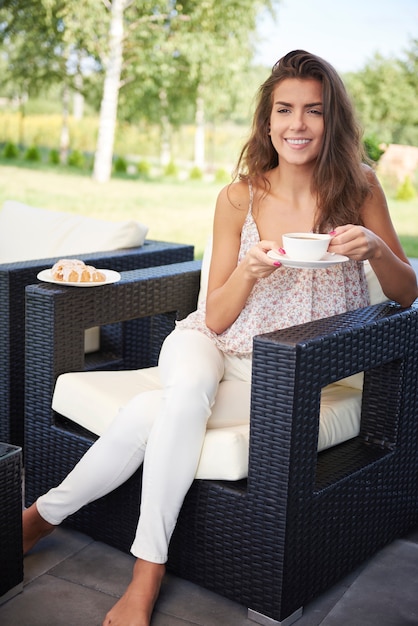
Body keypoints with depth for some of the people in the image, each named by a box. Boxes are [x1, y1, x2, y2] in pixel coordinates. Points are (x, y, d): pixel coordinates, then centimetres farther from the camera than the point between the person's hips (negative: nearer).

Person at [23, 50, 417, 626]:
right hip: (214, 344, 1)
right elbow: (217, 317, -3)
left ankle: (45, 516, -8)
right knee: (188, 392, -35)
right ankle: (146, 576, -19)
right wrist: (248, 270, -23)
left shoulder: (358, 188, -6)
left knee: (156, 411, -27)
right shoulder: (240, 197, -6)